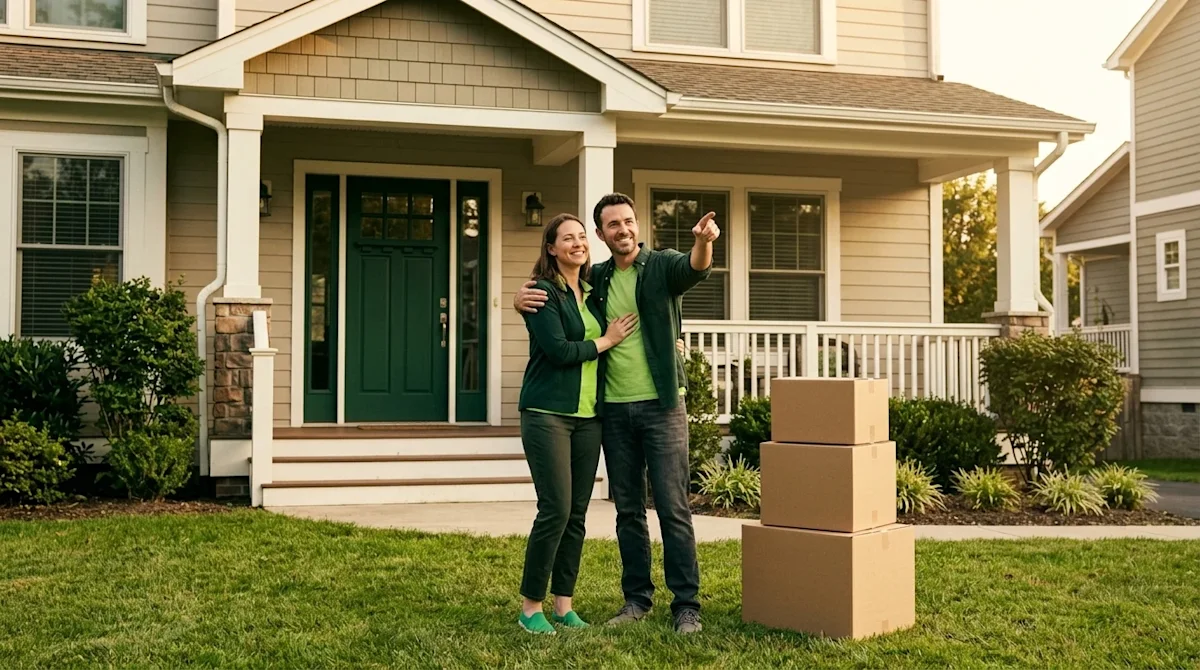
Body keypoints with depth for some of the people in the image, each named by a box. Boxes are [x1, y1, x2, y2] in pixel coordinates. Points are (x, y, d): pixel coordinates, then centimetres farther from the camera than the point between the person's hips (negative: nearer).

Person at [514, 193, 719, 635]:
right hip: (614, 409, 4)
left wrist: (704, 242, -47)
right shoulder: (595, 279, 9)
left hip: (661, 404, -4)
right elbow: (546, 291, 17)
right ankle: (637, 598, 20)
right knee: (628, 509, 10)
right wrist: (521, 297, -8)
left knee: (673, 507, -4)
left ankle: (686, 605, 1)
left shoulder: (662, 266, -2)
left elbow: (696, 269, -24)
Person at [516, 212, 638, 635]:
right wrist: (605, 341, -3)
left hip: (588, 414, 7)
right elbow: (559, 350, -16)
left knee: (577, 513, 6)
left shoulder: (592, 292, 15)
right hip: (548, 413, -7)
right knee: (556, 509, -9)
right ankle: (531, 607, 2)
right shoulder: (543, 292, -6)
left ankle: (563, 605, 14)